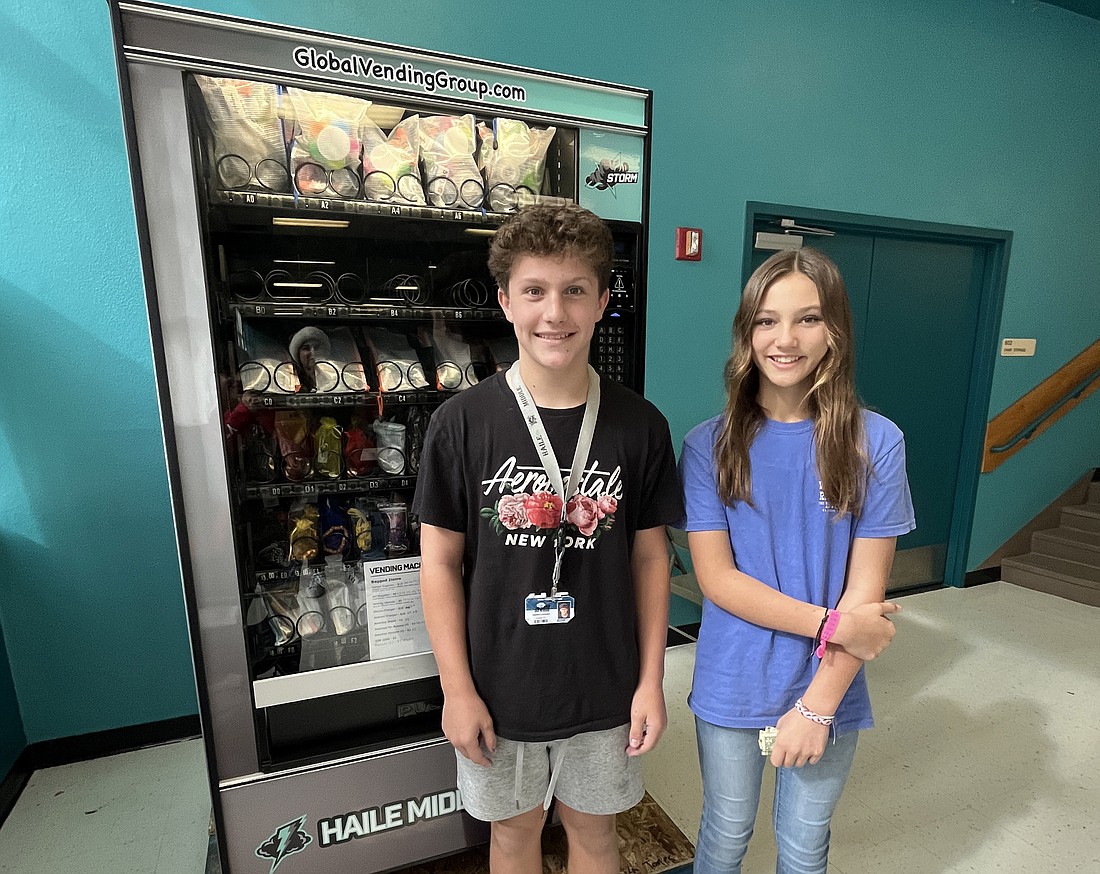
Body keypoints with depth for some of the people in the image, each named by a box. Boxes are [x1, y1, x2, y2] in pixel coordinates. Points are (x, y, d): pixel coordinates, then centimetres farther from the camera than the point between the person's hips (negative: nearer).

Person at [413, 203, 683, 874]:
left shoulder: (639, 425, -9)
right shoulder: (462, 423, -13)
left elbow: (649, 556, -2)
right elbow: (440, 562, -8)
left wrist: (651, 680, -1)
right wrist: (457, 689, -6)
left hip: (605, 689, 1)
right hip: (498, 691, 0)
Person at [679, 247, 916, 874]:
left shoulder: (876, 442, -11)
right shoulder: (710, 445, -11)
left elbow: (865, 590, -10)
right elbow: (716, 577, -13)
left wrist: (818, 705, -12)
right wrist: (830, 624, -18)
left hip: (828, 694, 1)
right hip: (731, 689, 0)